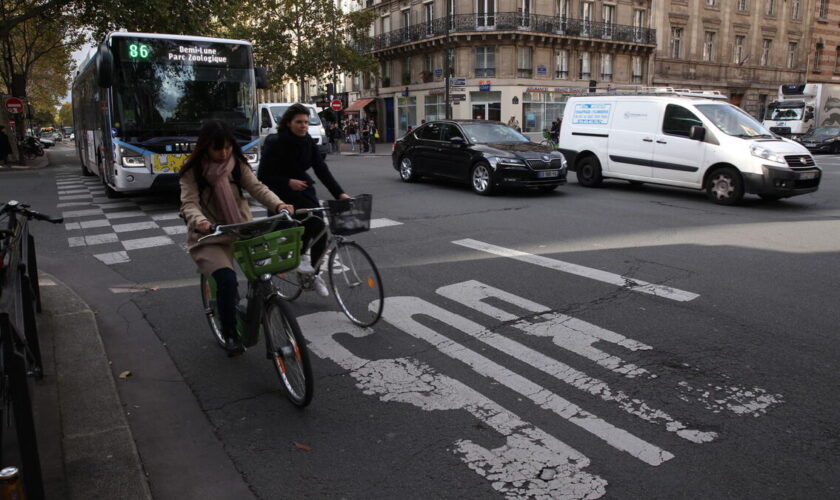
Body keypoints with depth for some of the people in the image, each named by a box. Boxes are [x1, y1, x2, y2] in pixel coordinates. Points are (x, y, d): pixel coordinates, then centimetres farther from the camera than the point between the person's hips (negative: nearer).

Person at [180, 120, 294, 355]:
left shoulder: (238, 164, 0)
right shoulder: (192, 171, -9)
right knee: (227, 280, -23)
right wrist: (200, 221, -41)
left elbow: (256, 187, -10)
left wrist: (278, 204, -29)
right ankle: (230, 334, -2)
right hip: (210, 236, -4)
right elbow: (189, 204, -18)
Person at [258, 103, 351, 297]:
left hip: (303, 188, 5)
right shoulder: (275, 143, -14)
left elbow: (322, 170, -6)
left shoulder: (308, 142, 0)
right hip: (281, 193, -5)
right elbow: (262, 176, -14)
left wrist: (340, 193, -17)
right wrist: (288, 182, -27)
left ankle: (315, 273, 11)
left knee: (319, 229, -6)